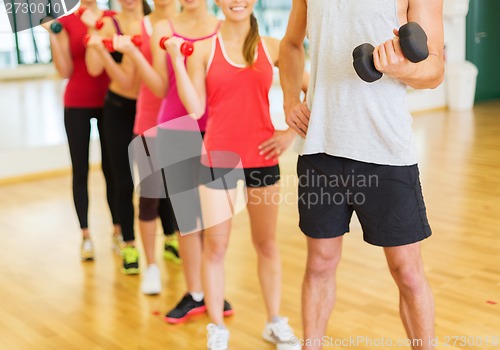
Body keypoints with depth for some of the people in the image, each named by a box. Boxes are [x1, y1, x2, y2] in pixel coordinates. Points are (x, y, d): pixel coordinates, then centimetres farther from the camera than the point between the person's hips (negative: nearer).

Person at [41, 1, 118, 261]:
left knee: (111, 167, 4)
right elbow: (65, 71, -3)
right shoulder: (66, 22, 2)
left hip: (108, 102, 0)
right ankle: (86, 236, 8)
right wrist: (52, 37, -12)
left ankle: (118, 231, 13)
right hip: (77, 105, 0)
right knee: (80, 170, 2)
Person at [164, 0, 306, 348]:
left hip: (262, 157, 1)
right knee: (215, 246, 5)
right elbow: (195, 108, -8)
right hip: (217, 158, -1)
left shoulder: (273, 47, 3)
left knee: (266, 243, 13)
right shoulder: (202, 49, 0)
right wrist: (176, 58, -12)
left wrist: (291, 132, 0)